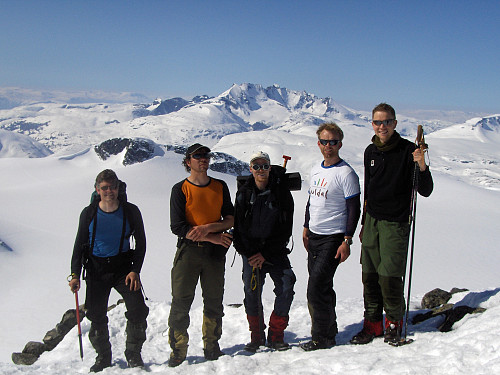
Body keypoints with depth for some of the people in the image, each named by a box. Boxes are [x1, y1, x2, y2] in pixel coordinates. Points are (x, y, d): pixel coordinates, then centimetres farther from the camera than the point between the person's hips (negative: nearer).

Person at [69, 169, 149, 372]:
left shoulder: (131, 211, -4)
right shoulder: (89, 213, -2)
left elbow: (141, 243, 2)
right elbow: (79, 245, 6)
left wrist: (135, 270, -9)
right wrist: (75, 274, -3)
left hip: (123, 267, -1)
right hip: (96, 269, 1)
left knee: (138, 311, -12)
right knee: (97, 317, 1)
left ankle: (133, 354, 9)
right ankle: (103, 357, 23)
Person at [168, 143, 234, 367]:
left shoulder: (220, 187, 9)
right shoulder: (180, 189, -1)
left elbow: (230, 219, 4)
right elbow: (177, 227, -9)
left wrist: (208, 227, -15)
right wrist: (212, 237, -13)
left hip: (215, 252, 3)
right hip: (188, 250, -3)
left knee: (214, 302, 9)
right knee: (181, 302, -2)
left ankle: (212, 347, 23)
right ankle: (178, 351, 9)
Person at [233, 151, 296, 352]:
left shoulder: (282, 193, -3)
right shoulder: (243, 194, 2)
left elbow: (286, 230, -4)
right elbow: (238, 228, 4)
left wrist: (266, 254, -10)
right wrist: (249, 254, -8)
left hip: (275, 251, -1)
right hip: (250, 252, 1)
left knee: (286, 287, -14)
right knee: (251, 292, -4)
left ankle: (276, 335, 1)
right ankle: (257, 336, 15)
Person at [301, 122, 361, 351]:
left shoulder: (346, 173, -12)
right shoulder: (315, 170, 11)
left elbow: (354, 209, -13)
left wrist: (347, 241, -16)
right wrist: (306, 228, 20)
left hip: (333, 238, -8)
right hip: (314, 237, 8)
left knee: (316, 288, -9)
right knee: (322, 287, 14)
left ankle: (322, 338, 4)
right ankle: (329, 330, 28)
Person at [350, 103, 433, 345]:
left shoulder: (407, 150, -7)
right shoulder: (370, 151, 10)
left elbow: (425, 191, -9)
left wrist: (422, 167, -28)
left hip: (396, 223, -5)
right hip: (372, 222, 5)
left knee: (390, 278, -6)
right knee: (369, 276, 6)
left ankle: (394, 322, 17)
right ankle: (373, 323, 20)